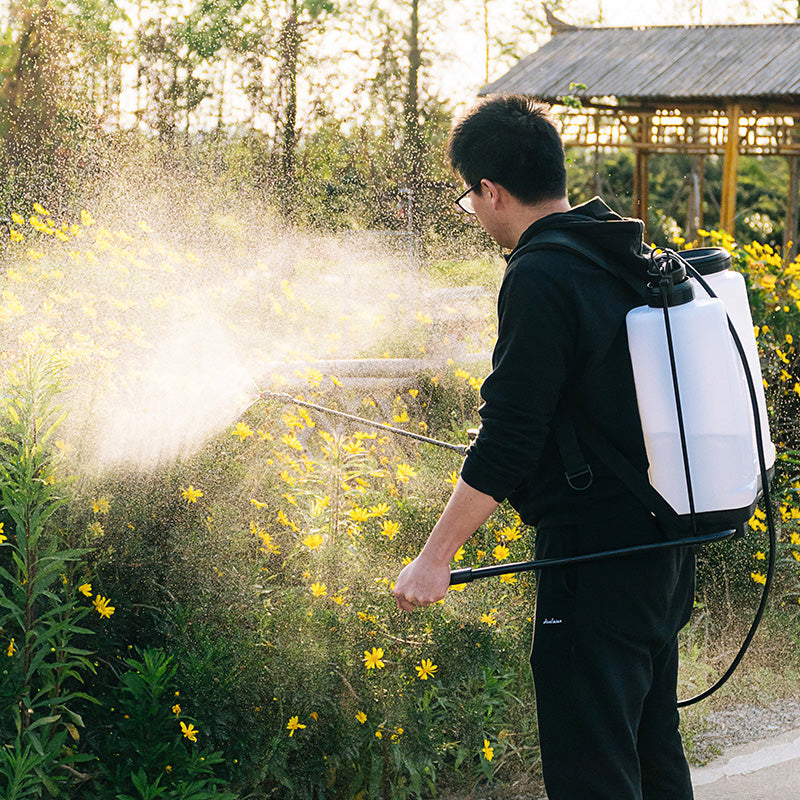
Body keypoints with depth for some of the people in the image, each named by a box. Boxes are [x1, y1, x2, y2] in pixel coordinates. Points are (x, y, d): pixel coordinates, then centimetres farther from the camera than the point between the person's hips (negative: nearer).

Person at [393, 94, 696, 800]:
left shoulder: (540, 279, -17)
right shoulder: (629, 256, 10)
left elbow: (509, 439, -21)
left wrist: (435, 556, -15)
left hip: (597, 556, -9)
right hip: (665, 543, 10)